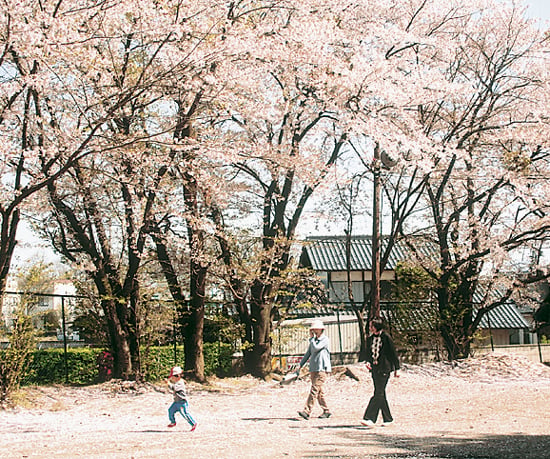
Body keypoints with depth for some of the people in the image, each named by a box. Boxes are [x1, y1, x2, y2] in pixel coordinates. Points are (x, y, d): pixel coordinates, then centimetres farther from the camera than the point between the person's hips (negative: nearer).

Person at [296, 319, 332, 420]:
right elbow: (308, 354, 21)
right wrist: (300, 366, 16)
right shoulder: (313, 340, 17)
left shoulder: (325, 339, -5)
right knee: (319, 391, 9)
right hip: (313, 369, 8)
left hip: (322, 369, -8)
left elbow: (315, 348, -18)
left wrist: (311, 338, -6)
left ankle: (307, 411, -22)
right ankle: (326, 411, 18)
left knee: (314, 390, -15)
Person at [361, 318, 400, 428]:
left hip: (384, 368, -7)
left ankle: (370, 418, -19)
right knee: (381, 394, 9)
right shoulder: (370, 338, 11)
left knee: (378, 394, -12)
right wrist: (368, 361, -2)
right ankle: (388, 418, 19)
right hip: (374, 368, 7)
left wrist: (396, 369, 0)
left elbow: (393, 353, -2)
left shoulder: (386, 338, -7)